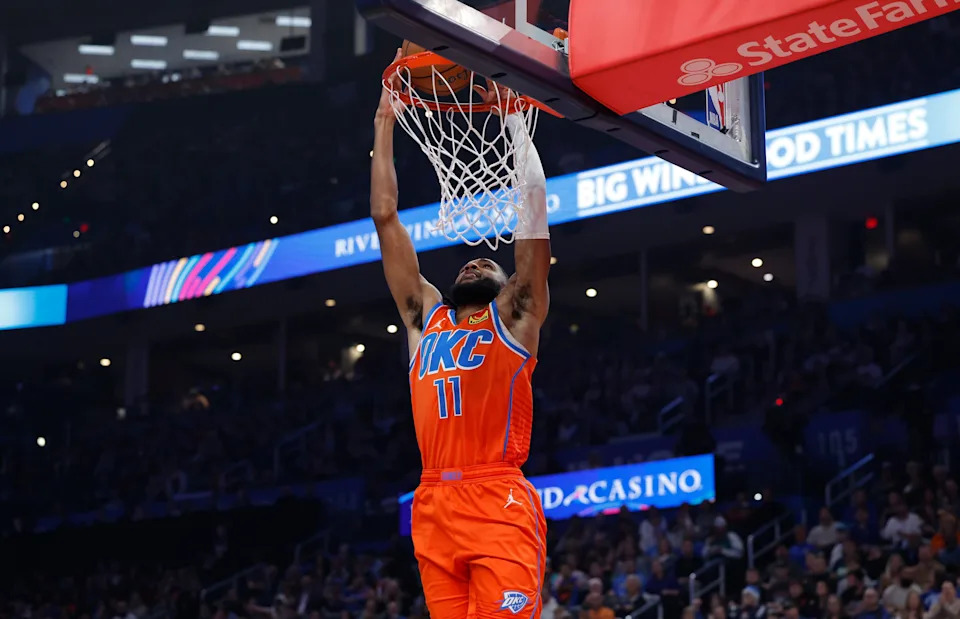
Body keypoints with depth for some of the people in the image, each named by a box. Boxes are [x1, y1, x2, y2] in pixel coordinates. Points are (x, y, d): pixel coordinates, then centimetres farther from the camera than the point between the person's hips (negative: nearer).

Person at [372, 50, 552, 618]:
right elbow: (386, 218, 22)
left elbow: (533, 213, 4)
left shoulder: (514, 316, 11)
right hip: (434, 509, 4)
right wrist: (385, 122, 22)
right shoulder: (425, 316, 21)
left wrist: (514, 122, 7)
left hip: (501, 506, -4)